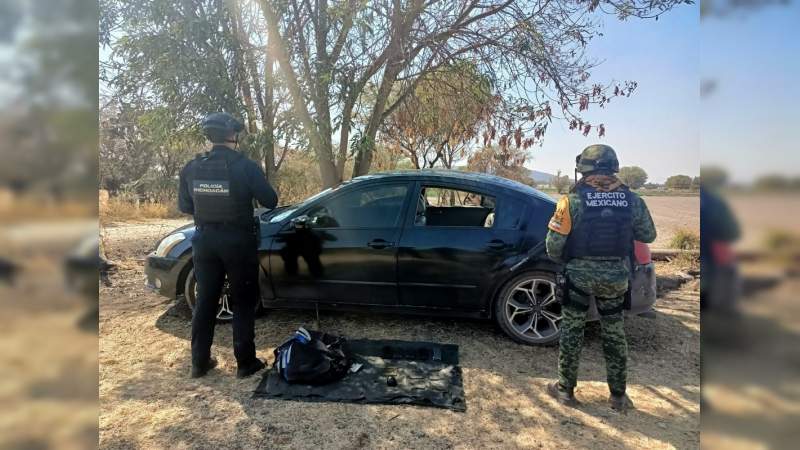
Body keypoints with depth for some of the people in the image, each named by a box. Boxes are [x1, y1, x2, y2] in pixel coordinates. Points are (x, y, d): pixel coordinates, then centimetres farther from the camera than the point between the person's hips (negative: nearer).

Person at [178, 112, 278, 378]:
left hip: (205, 241, 4)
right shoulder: (245, 166, -13)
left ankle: (199, 362, 22)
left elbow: (184, 206, 10)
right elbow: (270, 201, -5)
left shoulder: (191, 168, 0)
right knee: (243, 302, 7)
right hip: (238, 241, -4)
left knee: (205, 301, 14)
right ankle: (245, 363, 13)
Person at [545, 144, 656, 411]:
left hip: (580, 275, -3)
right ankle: (618, 396, 27)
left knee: (572, 332, 11)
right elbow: (648, 236, 10)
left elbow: (553, 245, -12)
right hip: (616, 277, 3)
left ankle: (565, 390, 22)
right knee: (614, 334, 16)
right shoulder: (631, 201, -3)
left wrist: (563, 261, 8)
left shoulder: (572, 201, -12)